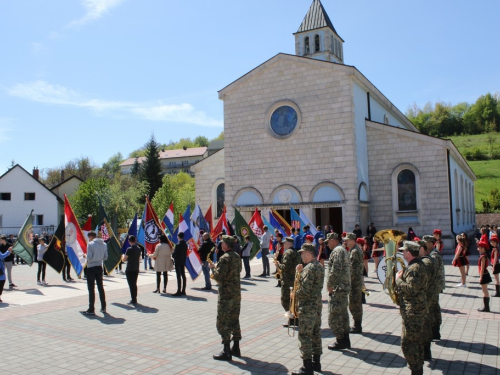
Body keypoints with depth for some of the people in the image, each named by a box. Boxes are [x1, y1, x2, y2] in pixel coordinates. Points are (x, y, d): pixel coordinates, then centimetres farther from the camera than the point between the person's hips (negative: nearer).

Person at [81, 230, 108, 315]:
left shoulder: (90, 244, -13)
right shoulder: (104, 244, 5)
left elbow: (89, 257, -18)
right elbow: (105, 257, 6)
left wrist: (86, 257, 2)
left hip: (91, 268, -5)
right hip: (99, 267, 6)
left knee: (91, 289, -1)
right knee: (101, 287, 14)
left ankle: (91, 310, 2)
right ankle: (103, 307, 19)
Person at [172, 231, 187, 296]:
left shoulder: (178, 245, -17)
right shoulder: (185, 244, 6)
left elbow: (174, 254, -16)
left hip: (178, 262, -8)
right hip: (183, 262, 8)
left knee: (179, 276, -6)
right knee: (183, 275, 11)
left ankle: (179, 291, -6)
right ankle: (183, 291, 16)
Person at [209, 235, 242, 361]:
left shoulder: (225, 258, -18)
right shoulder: (237, 257, 9)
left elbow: (218, 277, -22)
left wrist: (213, 268, -4)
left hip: (226, 295, -9)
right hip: (237, 293, 9)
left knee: (223, 322, -1)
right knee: (234, 320, 16)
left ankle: (226, 352, 1)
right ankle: (236, 348, 23)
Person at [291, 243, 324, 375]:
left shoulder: (309, 268, -21)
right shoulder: (319, 266, 11)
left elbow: (305, 290, -25)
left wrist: (294, 294, -8)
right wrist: (300, 272, 5)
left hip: (307, 307, -10)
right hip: (317, 305, 10)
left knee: (304, 336, -3)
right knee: (316, 334, 15)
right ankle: (316, 362, 25)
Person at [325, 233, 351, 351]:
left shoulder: (337, 251, -14)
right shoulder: (343, 250, 18)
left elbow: (335, 269, -25)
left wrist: (329, 284, -17)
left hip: (338, 288, -11)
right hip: (344, 287, 11)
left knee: (334, 315, -3)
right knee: (343, 313, 16)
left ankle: (340, 341, 3)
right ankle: (345, 340, 24)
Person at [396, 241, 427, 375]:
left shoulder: (415, 268, -21)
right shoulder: (416, 265, 13)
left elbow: (411, 289, -28)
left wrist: (398, 279, -16)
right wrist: (401, 278, 8)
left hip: (413, 312, -11)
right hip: (416, 310, 11)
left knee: (407, 343, -5)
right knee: (416, 342, 18)